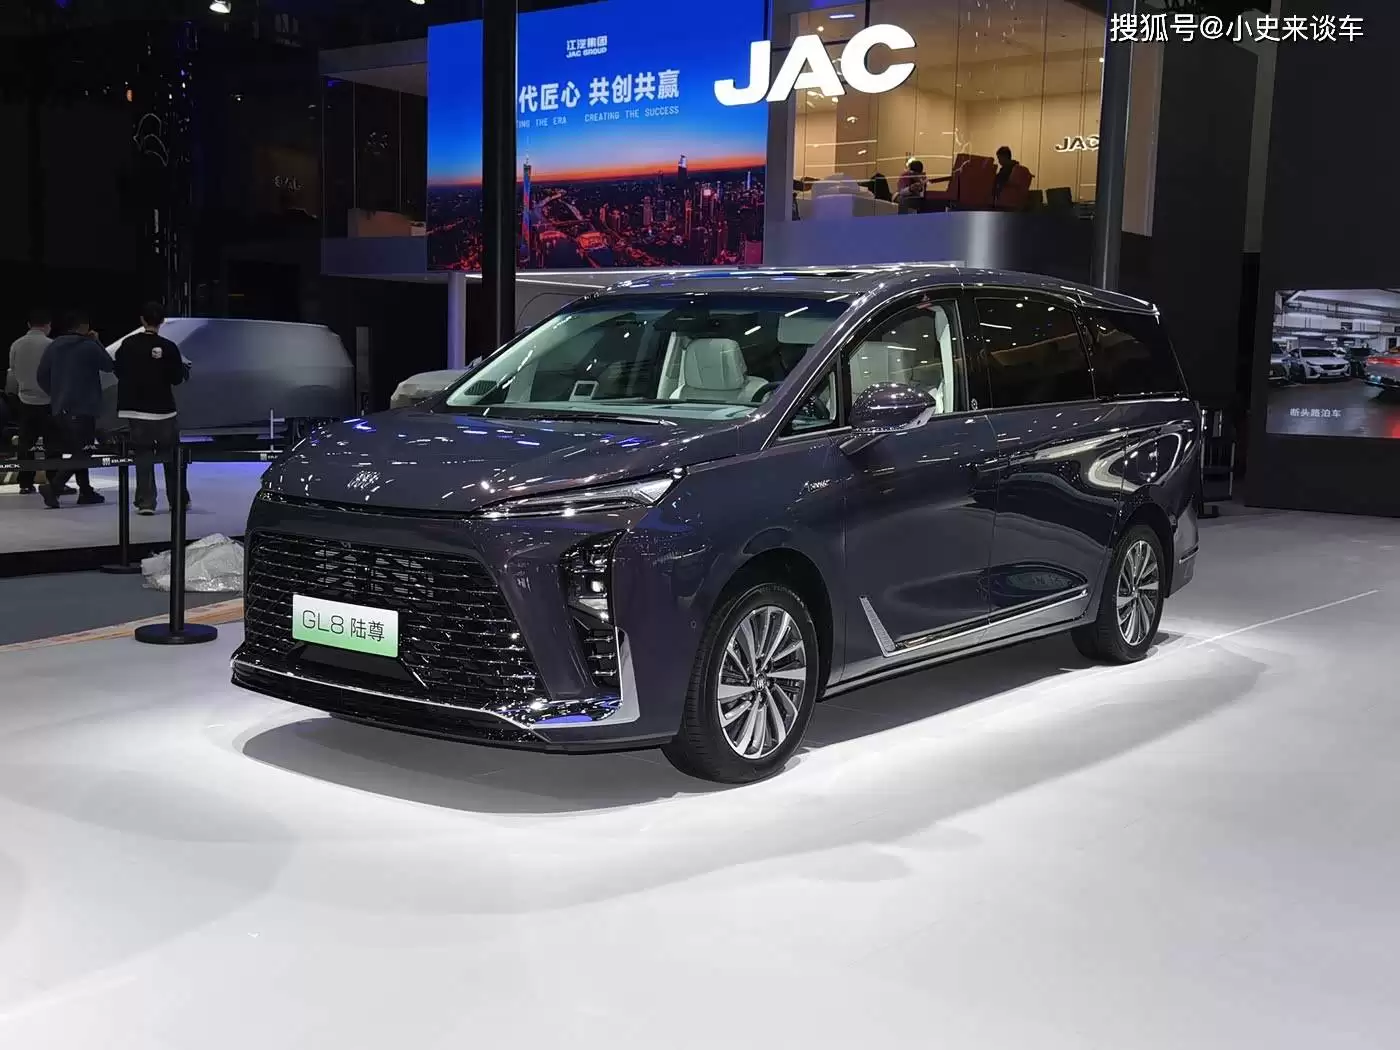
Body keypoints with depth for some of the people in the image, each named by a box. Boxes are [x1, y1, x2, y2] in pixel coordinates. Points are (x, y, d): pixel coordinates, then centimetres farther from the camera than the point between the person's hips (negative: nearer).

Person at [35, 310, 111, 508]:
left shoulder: (53, 347, 7)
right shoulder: (90, 346, -10)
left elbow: (42, 377, 7)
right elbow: (109, 366, 4)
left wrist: (55, 394, 20)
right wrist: (97, 342, 13)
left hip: (59, 408, 7)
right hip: (84, 408, -7)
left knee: (77, 449, 17)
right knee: (80, 450, -6)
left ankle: (85, 491, 21)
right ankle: (53, 486, -21)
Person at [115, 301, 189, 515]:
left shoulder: (128, 344, -3)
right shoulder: (168, 347, -11)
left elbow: (119, 371, 6)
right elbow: (177, 378, -7)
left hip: (135, 409, 2)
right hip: (164, 410, -2)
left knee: (142, 456, 6)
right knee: (171, 456, 11)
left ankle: (146, 502, 0)